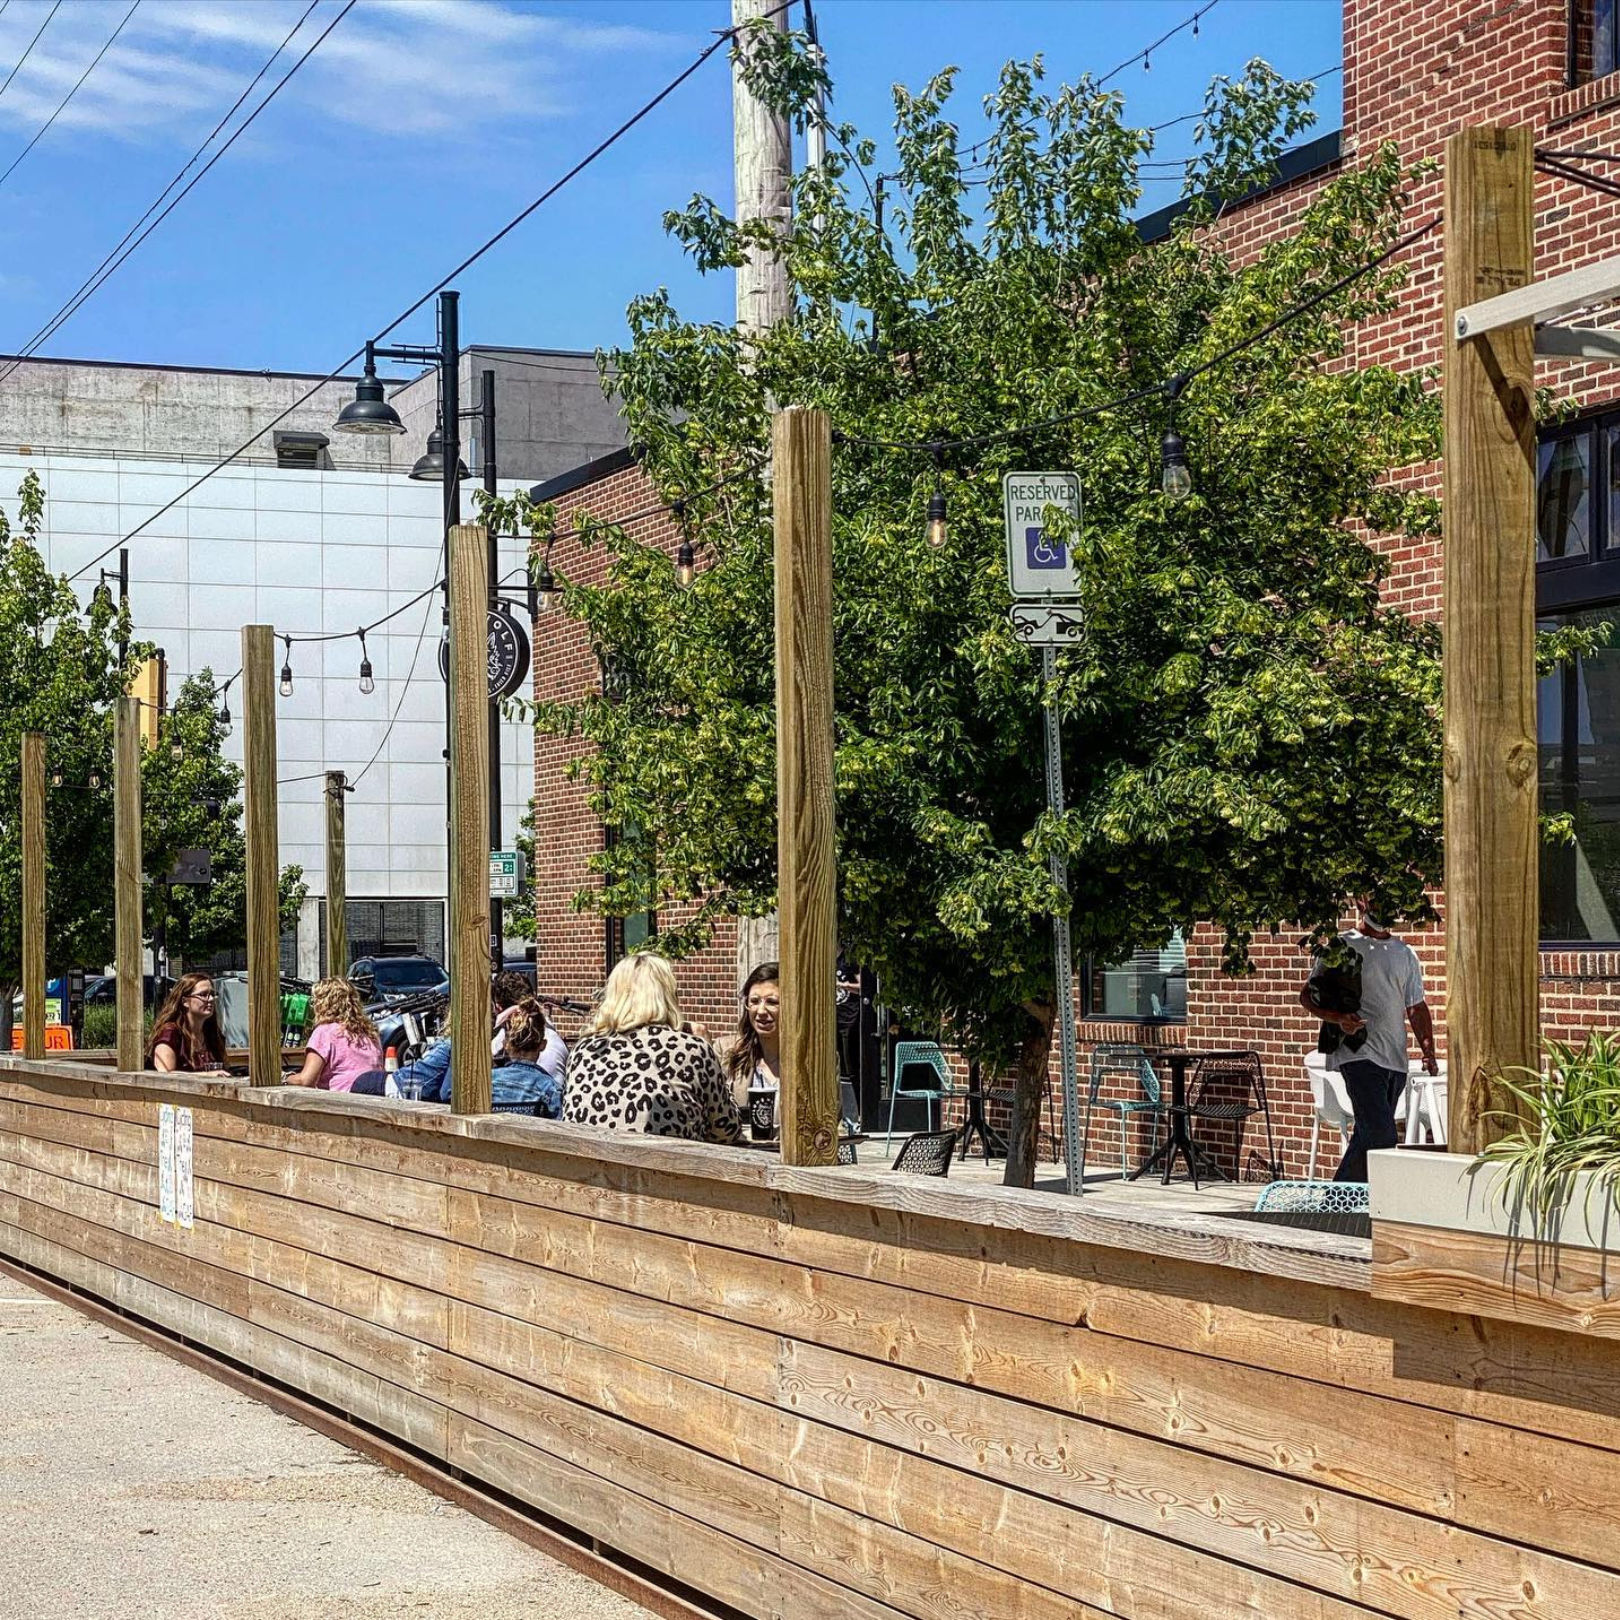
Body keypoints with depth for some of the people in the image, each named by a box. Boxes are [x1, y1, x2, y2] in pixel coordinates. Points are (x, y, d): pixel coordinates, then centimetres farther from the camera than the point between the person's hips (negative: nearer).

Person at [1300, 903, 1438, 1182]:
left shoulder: (1406, 955, 18)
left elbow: (1416, 1007, 18)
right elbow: (1308, 995, 3)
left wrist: (1428, 1051, 3)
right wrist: (1338, 1018, -15)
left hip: (1395, 1058, 6)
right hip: (1358, 1054, -6)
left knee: (1369, 1135, 9)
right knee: (1381, 1135, -19)